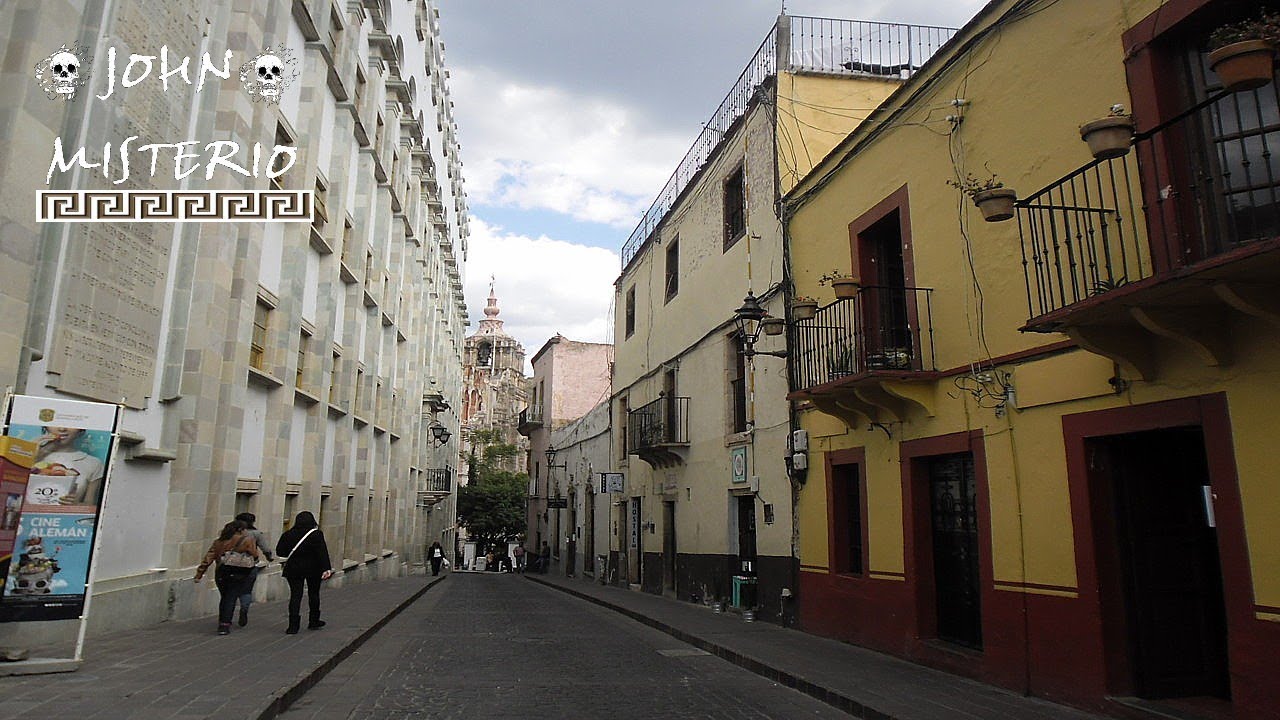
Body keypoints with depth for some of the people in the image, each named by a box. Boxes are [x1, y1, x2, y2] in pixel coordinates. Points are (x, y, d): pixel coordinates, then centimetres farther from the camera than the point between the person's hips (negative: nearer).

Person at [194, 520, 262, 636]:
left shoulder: (218, 542, 12)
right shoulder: (247, 540, -1)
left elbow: (208, 558, 8)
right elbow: (255, 555, -2)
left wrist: (199, 574, 10)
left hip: (221, 573, 4)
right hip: (237, 573, -4)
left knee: (224, 598, 18)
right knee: (231, 599, 1)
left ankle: (222, 623, 25)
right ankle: (225, 625, -6)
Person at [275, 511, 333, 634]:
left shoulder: (288, 534, -1)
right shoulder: (316, 535, -9)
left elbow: (279, 551, 5)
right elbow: (322, 553, -14)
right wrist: (327, 569, -15)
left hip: (293, 569, 1)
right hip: (313, 569, -1)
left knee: (295, 596, 3)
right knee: (313, 594, 14)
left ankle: (293, 626, -5)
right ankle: (313, 621, 23)